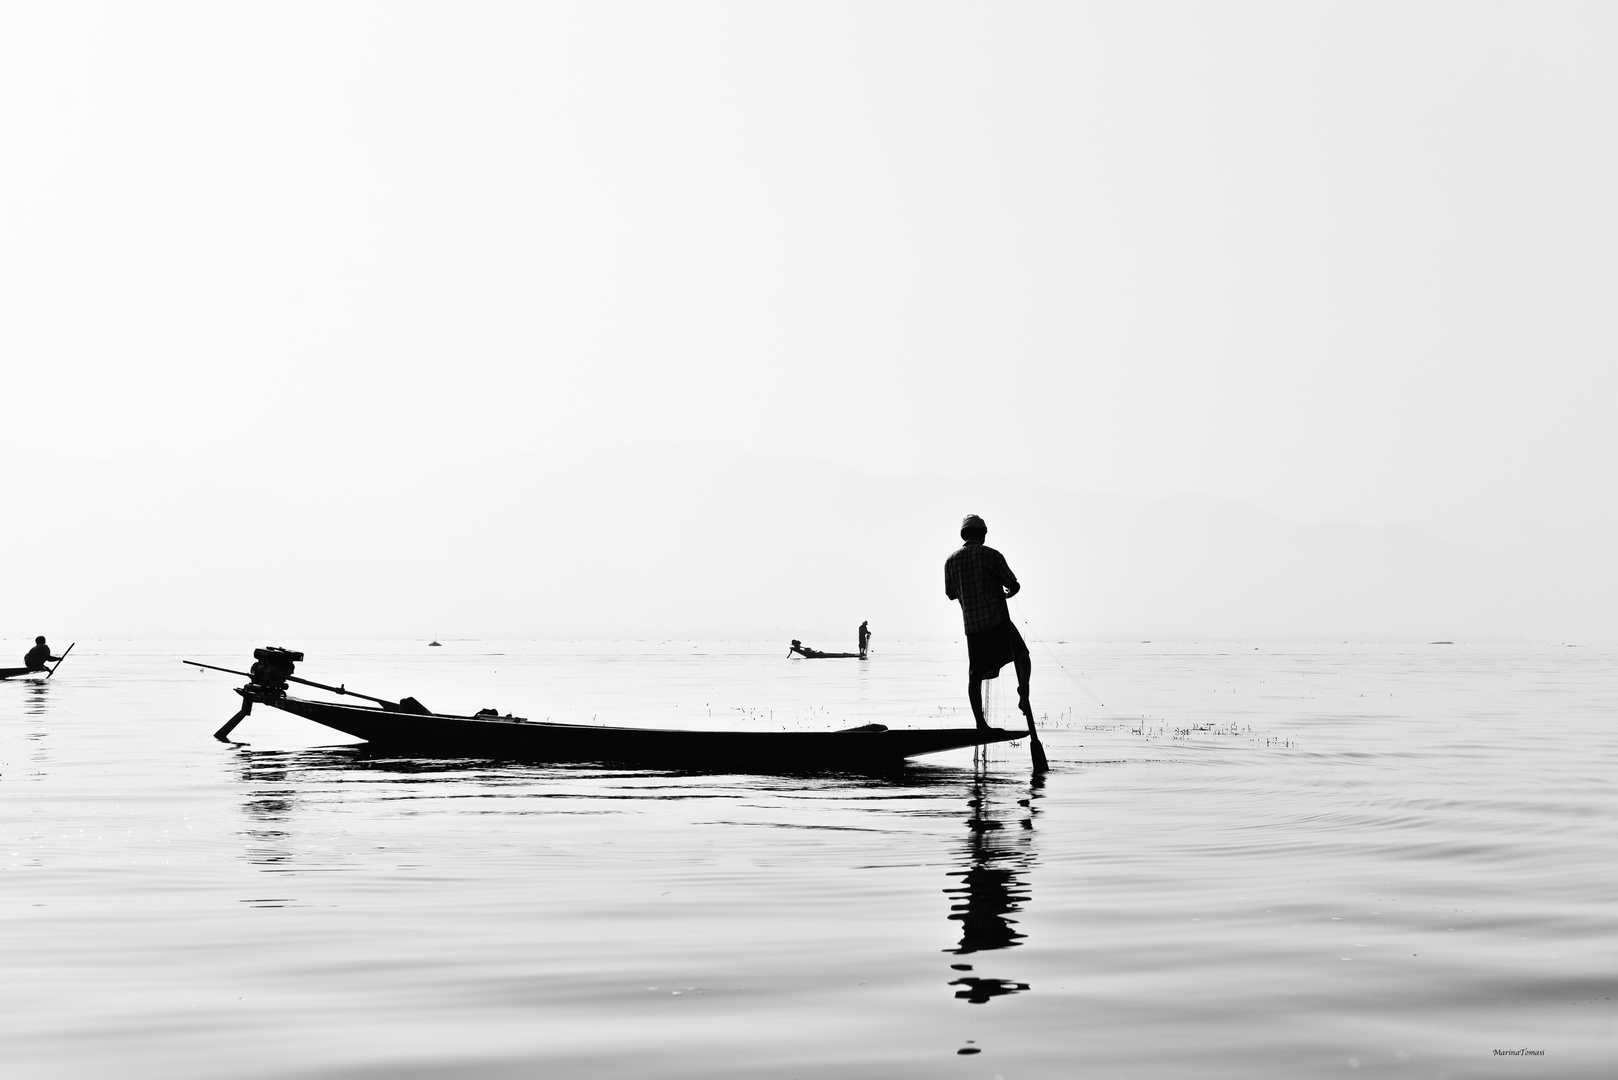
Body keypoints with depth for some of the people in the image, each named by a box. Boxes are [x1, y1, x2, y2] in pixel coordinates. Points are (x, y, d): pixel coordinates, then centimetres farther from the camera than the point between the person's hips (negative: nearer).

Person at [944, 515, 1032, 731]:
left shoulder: (951, 561, 7)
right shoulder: (991, 555, -5)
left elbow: (951, 594, 17)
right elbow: (1014, 585, -4)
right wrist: (1008, 593, 19)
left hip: (971, 624, 3)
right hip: (997, 620, -3)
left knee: (975, 674, 6)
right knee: (1022, 654, 16)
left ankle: (980, 722, 3)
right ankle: (1023, 693, -5)